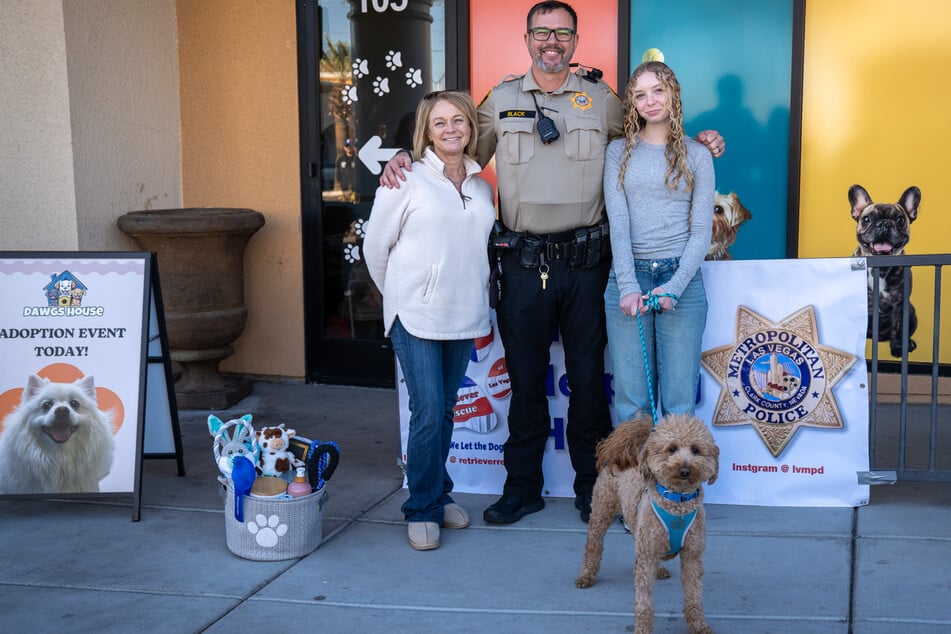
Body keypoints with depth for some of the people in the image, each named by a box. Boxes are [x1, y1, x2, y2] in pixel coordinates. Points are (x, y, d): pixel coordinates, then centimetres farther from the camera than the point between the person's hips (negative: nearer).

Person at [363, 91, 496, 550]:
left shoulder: (482, 187, 10)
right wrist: (399, 296, 9)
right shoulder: (407, 179, -5)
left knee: (445, 412, 12)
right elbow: (375, 246, 1)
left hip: (463, 316, 5)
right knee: (428, 412, -8)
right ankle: (422, 510, 6)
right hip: (416, 318, -5)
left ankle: (440, 495, 27)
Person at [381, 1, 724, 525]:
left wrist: (694, 144, 2)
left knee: (588, 374, 7)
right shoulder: (501, 99, 8)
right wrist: (406, 159, -2)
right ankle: (523, 487, 23)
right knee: (525, 375, 9)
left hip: (584, 260, 0)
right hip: (524, 262, 1)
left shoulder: (600, 98, 7)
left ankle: (591, 485, 23)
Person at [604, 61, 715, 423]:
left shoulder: (696, 155, 8)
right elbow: (617, 222, 0)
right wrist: (629, 285, -12)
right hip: (628, 277, 1)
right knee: (632, 400, 0)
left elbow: (702, 230, 3)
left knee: (680, 401, -1)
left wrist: (674, 286, -11)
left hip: (681, 278, 0)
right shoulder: (619, 152, 9)